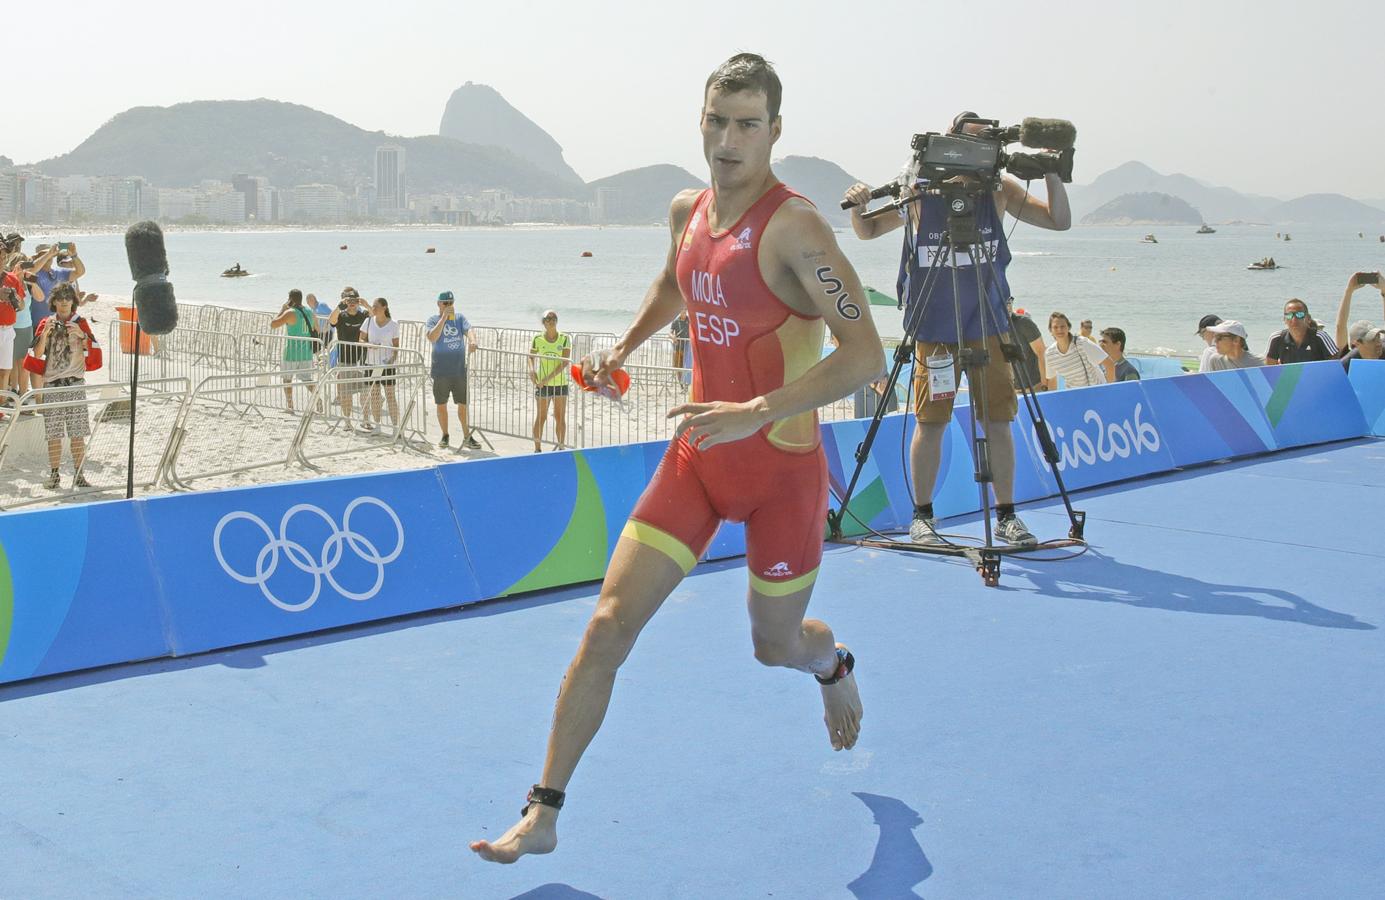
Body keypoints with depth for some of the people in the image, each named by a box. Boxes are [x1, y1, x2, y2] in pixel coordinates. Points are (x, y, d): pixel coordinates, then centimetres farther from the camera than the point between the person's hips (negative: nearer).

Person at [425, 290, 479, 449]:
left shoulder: (460, 318, 5)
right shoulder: (432, 320, -1)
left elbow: (468, 330, -13)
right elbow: (432, 338, -19)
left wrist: (472, 340, -36)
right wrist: (444, 317, -22)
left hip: (460, 369, 1)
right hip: (441, 371, -1)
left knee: (463, 404, 2)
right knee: (441, 405, 7)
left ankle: (467, 437, 8)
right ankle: (445, 436, 21)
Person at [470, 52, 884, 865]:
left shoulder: (793, 225, -20)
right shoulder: (688, 211, 2)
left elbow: (866, 357, -25)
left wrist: (756, 412, -32)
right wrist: (625, 348, 12)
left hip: (783, 465, -5)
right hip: (699, 455, 5)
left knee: (775, 643, 15)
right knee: (610, 623, -5)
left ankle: (833, 664, 55)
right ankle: (543, 816, 4)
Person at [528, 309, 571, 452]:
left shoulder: (564, 339, -4)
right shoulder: (537, 339, -1)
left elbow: (565, 362, -11)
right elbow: (531, 356, 11)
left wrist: (548, 377, -18)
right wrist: (532, 370, -11)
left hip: (560, 382, 0)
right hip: (542, 384, 0)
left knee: (560, 417, 5)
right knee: (541, 416, 4)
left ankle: (561, 448, 14)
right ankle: (537, 448, 13)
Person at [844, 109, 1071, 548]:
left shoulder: (999, 189, 2)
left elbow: (1059, 220, 1)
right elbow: (869, 231, 7)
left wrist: (1052, 174, -13)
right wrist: (857, 208, -15)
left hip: (988, 324, 2)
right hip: (934, 326, -2)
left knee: (998, 421, 3)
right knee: (930, 422, 2)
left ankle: (1006, 515, 14)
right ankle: (922, 516, 15)